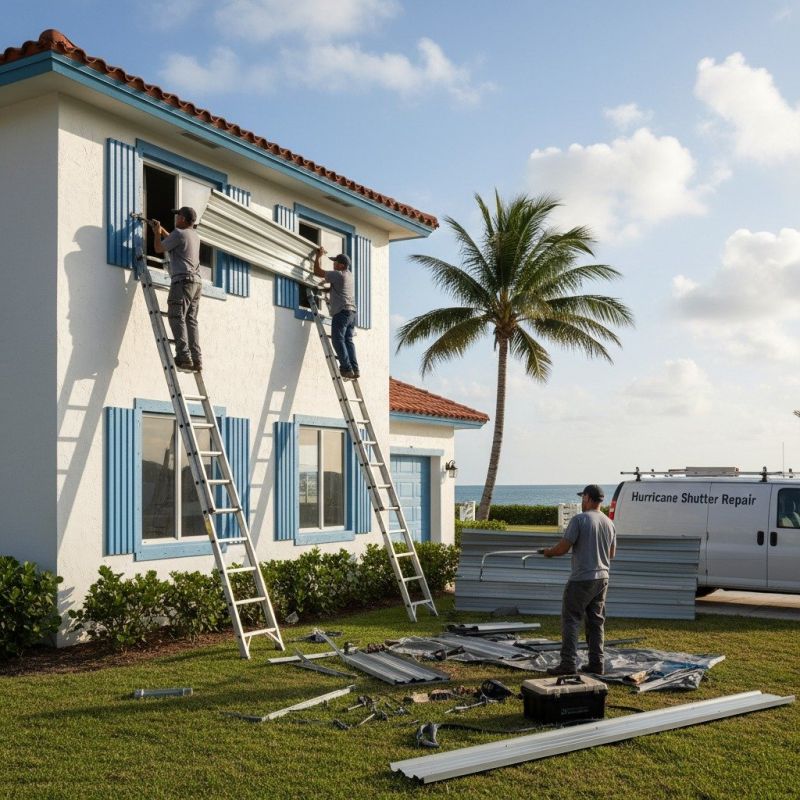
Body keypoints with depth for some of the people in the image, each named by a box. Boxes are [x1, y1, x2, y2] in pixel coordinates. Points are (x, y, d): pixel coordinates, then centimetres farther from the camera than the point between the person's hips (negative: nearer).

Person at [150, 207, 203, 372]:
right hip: (197, 282, 8)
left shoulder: (179, 233, -4)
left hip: (183, 280, -8)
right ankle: (196, 360, -3)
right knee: (191, 320, 4)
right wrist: (161, 229, 45)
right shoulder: (194, 236, 22)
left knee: (177, 317, -12)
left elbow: (159, 248, 5)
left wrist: (157, 232, 22)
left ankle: (184, 357, -23)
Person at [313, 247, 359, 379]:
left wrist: (318, 256, 9)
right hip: (352, 312, 9)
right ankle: (354, 369, 1)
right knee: (348, 340, 8)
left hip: (341, 312, -9)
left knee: (338, 340, -8)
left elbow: (317, 272, -4)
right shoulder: (349, 274, 18)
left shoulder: (338, 274, -7)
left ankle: (346, 369, -16)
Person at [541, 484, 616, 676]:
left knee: (571, 620, -2)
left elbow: (564, 547, -13)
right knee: (596, 622, 14)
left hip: (581, 579, -7)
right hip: (602, 578, 7)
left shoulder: (579, 519, -12)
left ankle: (568, 663, -5)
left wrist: (549, 552, 6)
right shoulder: (609, 523, 9)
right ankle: (596, 663, 16)